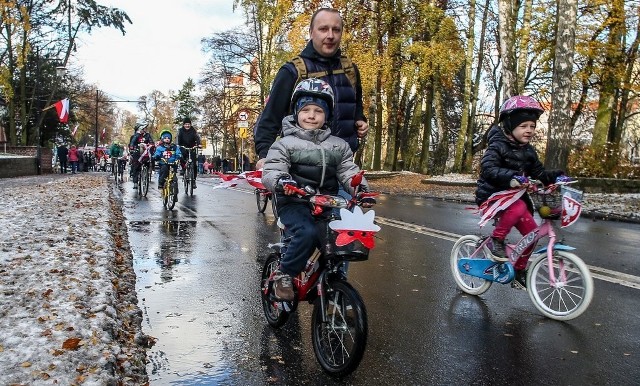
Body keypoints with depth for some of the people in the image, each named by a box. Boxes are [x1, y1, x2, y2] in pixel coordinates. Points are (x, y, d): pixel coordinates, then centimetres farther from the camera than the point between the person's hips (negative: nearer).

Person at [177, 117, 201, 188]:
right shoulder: (180, 130, -4)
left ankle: (193, 180, 1)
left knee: (194, 164, -6)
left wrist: (198, 144, -36)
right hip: (183, 147, 0)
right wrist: (177, 144, -36)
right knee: (181, 157, -33)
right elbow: (178, 137, -16)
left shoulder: (193, 130, -5)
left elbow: (197, 137, -15)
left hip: (192, 148, 0)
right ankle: (183, 168, -5)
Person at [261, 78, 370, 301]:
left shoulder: (338, 145, 16)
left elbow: (349, 172, 9)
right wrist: (280, 181, -30)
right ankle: (283, 275, -8)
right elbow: (271, 171, -6)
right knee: (307, 233, -31)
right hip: (294, 203, -4)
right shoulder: (285, 143, 3)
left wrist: (361, 189, -12)